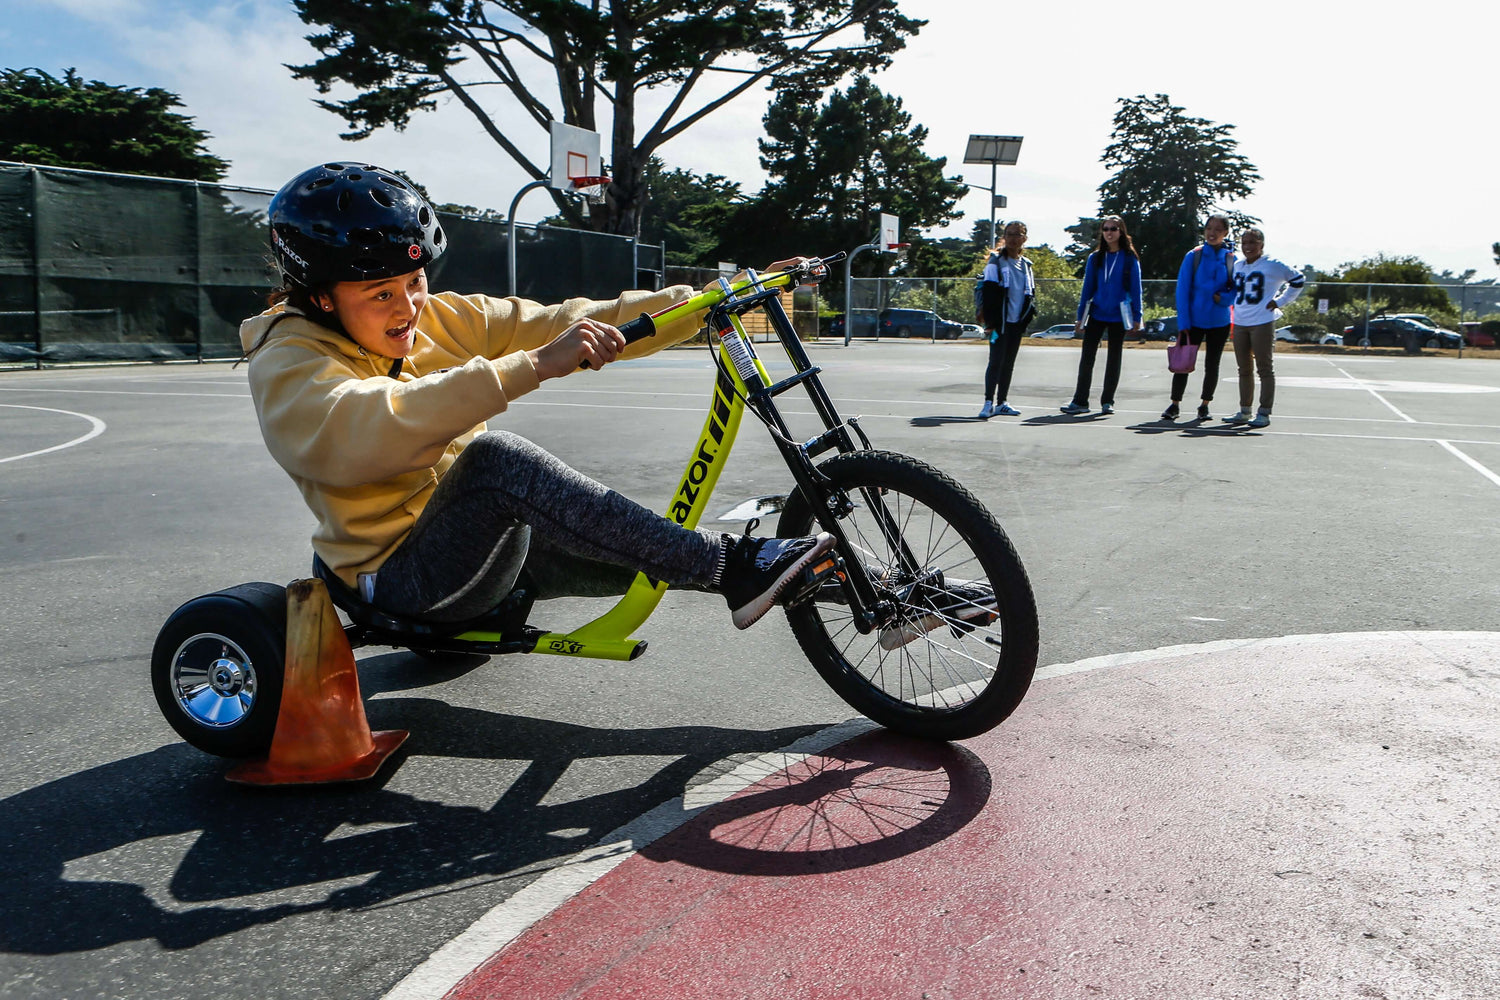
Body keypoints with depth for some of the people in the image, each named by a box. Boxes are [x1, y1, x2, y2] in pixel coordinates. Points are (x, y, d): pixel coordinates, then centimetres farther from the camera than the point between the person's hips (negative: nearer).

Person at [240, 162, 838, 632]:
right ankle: (732, 566, -34)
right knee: (494, 455, -34)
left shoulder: (442, 319, 5)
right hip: (404, 574, -7)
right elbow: (372, 431, -35)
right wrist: (534, 367, -45)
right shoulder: (288, 366, -12)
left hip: (495, 545, 7)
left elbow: (574, 325, 1)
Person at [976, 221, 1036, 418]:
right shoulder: (996, 262, -4)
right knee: (996, 361, -9)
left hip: (1017, 323, 6)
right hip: (1000, 322, -6)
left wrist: (1026, 320, 9)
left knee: (1009, 363, 9)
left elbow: (1031, 294, 18)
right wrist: (990, 322, -15)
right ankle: (989, 402, -6)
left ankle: (1002, 403, 15)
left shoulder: (1026, 265, 13)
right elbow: (989, 294, -9)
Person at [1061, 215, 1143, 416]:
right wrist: (1080, 317, 6)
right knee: (1087, 357, -2)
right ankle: (1080, 401, 3)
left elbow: (1135, 289, 0)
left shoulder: (1130, 259, 0)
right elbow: (1087, 288, 9)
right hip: (1096, 314, 2)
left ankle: (1107, 401, 13)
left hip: (1118, 316, -2)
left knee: (1114, 358, 6)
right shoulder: (1095, 258, 6)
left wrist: (1136, 318, -4)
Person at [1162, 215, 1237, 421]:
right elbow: (1182, 290, -3)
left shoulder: (1232, 259, 0)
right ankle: (1175, 404, 12)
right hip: (1194, 320, -1)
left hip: (1219, 322, 1)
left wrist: (1224, 298, -16)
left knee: (1212, 364, 8)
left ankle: (1205, 405, 21)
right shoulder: (1193, 256, -3)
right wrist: (1183, 322, -9)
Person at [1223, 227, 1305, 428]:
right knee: (1244, 369, 11)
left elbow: (1298, 280, 3)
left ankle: (1264, 412, -1)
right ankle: (1245, 411, 18)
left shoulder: (1272, 265, -4)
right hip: (1240, 323, 6)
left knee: (1264, 368, -3)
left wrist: (1280, 302, -3)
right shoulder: (1237, 265, 13)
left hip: (1263, 323, -6)